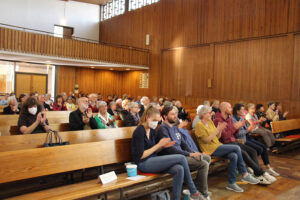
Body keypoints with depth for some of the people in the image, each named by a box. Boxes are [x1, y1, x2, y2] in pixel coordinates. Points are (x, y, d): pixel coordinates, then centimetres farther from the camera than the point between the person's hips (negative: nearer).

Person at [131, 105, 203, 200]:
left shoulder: (152, 130, 12)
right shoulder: (139, 132, -13)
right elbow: (141, 156, -16)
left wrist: (163, 146, -2)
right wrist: (159, 145, -15)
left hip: (153, 160, 8)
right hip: (144, 164, -8)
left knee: (179, 169, -20)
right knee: (181, 158, -15)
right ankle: (193, 192, -2)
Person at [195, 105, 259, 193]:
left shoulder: (210, 122, 15)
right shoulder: (199, 125, -8)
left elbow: (217, 137, 16)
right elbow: (207, 140, -16)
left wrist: (220, 130, -4)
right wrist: (217, 129, -18)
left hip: (218, 145, 7)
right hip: (211, 149, -7)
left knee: (234, 156, -19)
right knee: (237, 148, -18)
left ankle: (231, 183, -10)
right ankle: (245, 175, -8)